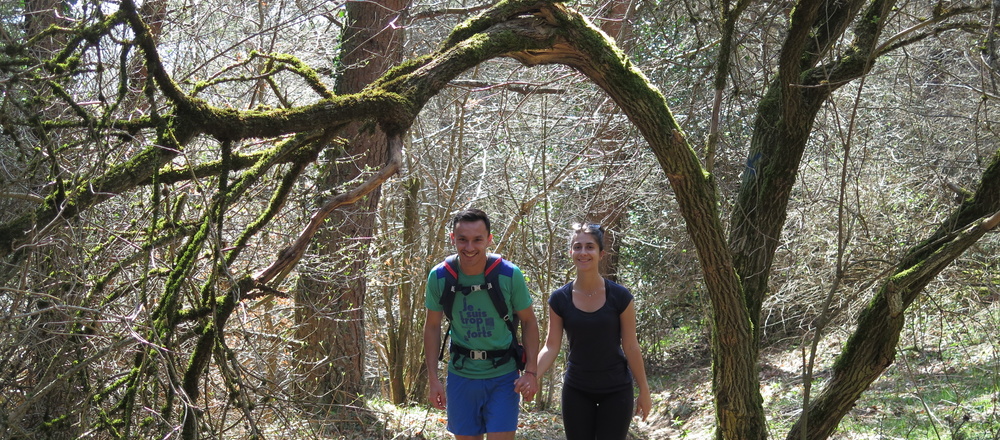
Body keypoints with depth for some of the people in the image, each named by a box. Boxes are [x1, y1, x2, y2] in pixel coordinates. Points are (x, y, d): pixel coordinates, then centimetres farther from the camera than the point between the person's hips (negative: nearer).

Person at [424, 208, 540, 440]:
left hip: (503, 377, -2)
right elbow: (432, 327, 3)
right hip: (461, 375, 2)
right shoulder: (438, 277, -8)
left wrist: (531, 371, -9)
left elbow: (529, 322, -1)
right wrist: (432, 378, -1)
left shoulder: (510, 275, -12)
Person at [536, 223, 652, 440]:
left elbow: (631, 347, -4)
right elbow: (551, 347, -4)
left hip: (616, 390, -2)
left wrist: (644, 390, -2)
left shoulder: (620, 296, -10)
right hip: (576, 391, 2)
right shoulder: (560, 299, -6)